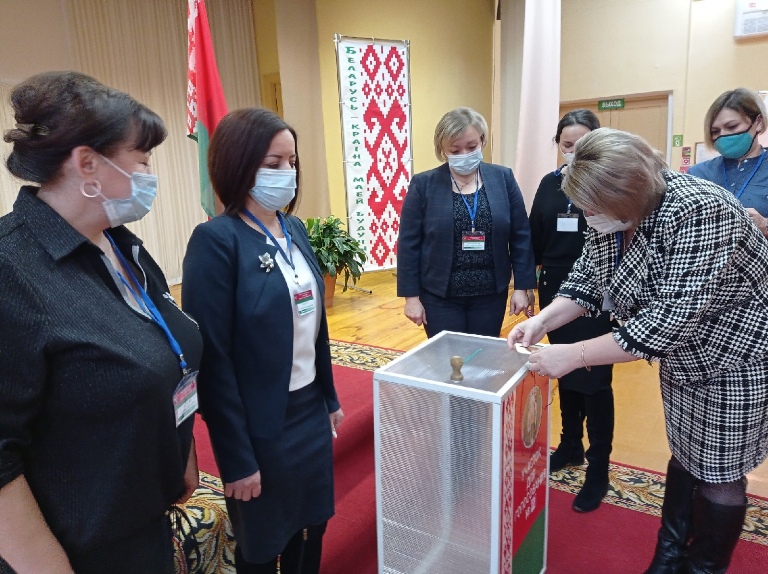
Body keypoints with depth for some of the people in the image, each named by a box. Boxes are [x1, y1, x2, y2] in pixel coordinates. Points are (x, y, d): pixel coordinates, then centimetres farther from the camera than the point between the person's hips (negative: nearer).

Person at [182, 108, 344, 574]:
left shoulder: (295, 229, 4)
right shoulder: (216, 239, -18)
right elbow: (213, 359, -18)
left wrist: (330, 398, 13)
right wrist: (237, 457, -15)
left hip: (311, 409, 6)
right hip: (262, 425, -6)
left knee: (313, 526, 22)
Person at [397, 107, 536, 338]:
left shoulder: (503, 178, 0)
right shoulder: (423, 184, -5)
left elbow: (521, 236, 3)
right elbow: (408, 243, -4)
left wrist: (522, 286, 0)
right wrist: (411, 296, -6)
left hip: (491, 294, 2)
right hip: (439, 296, -2)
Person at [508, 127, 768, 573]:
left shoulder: (698, 212, -33)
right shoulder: (610, 220, -10)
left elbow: (672, 319, -37)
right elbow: (585, 281, -2)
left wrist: (576, 355, -35)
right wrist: (543, 320, -19)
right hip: (683, 358, 7)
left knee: (718, 473, 8)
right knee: (685, 457, 19)